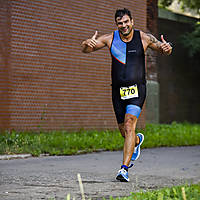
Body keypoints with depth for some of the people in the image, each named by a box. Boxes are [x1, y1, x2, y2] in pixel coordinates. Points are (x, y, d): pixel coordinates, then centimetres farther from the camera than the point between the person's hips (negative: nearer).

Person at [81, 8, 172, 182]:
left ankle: (124, 168, -21)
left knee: (129, 126, -19)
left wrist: (166, 48, -22)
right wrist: (88, 44, -25)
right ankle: (137, 141, 48)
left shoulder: (144, 38, -2)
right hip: (118, 90, 3)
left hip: (137, 89, -3)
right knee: (123, 131, 11)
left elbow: (163, 48, 3)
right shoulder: (110, 39, 1)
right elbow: (85, 49, 0)